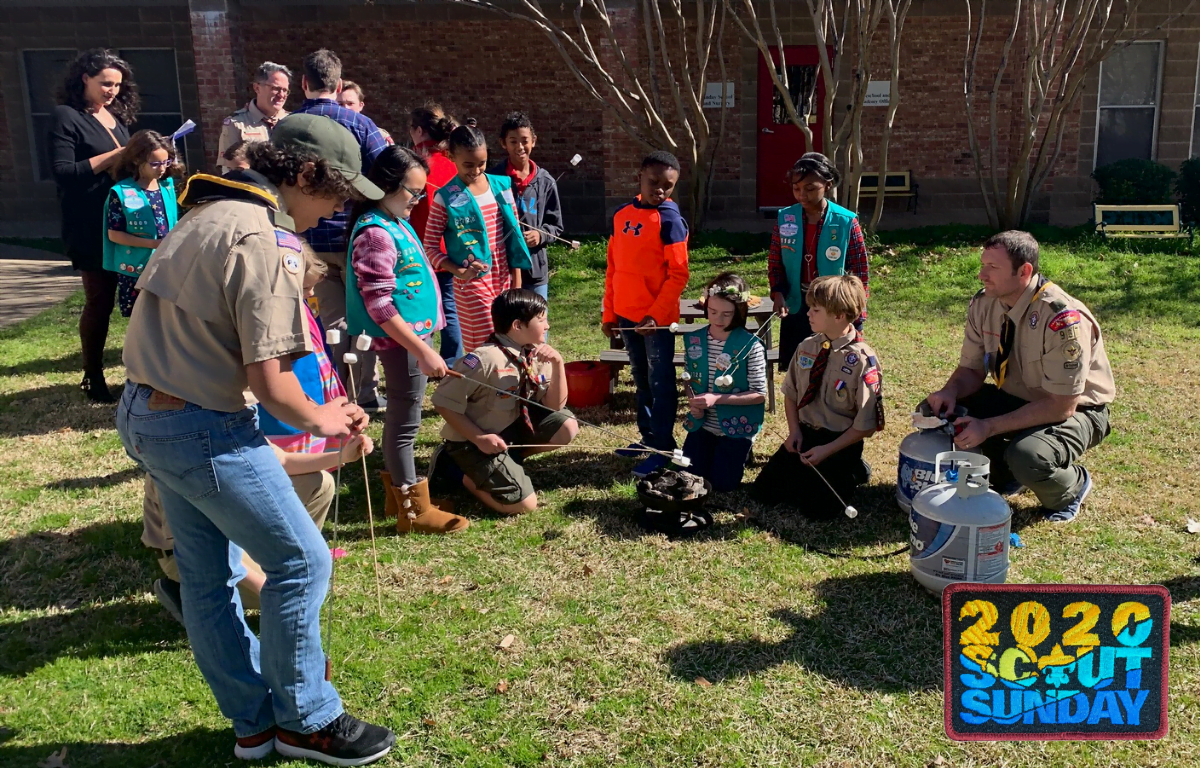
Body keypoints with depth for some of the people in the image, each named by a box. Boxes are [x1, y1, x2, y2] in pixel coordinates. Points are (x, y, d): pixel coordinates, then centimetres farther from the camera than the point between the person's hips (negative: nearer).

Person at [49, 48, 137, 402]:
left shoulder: (118, 116, 16)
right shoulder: (66, 117, -5)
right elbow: (63, 174, -13)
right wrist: (115, 156, -18)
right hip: (92, 228, -6)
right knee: (100, 300, 0)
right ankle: (93, 378, 13)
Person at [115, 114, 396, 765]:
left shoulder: (206, 215, 11)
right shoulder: (267, 244, -20)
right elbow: (269, 381, -23)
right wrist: (320, 419, -3)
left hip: (144, 413, 10)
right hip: (204, 430, -10)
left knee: (209, 575, 16)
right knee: (301, 563, 2)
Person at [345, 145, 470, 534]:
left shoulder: (397, 222, 11)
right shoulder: (376, 233, -18)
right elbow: (379, 305, -22)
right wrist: (423, 351, -23)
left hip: (413, 334, 10)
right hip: (400, 341, -10)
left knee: (401, 415, 17)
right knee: (406, 420, -1)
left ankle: (397, 492, 30)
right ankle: (414, 509, 10)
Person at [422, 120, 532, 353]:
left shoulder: (502, 186, 3)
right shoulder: (445, 198, -8)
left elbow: (514, 234, 8)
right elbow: (430, 245, -6)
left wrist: (516, 280, 6)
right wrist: (458, 271, -19)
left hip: (504, 279, 4)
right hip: (472, 284, -4)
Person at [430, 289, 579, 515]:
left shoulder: (537, 355, -4)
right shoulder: (485, 359, -27)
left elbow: (554, 406, -3)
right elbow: (443, 402, -22)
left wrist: (557, 364, -17)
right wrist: (479, 438, -25)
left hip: (513, 428, 7)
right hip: (473, 440, -7)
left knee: (566, 427, -12)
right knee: (523, 504, -16)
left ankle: (509, 460, 4)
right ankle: (468, 475, 6)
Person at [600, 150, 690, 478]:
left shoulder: (670, 220, -11)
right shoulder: (621, 214, 7)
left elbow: (678, 275, -14)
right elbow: (613, 268, 12)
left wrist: (656, 315, -19)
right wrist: (609, 312, 11)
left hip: (657, 317, -6)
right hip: (627, 314, 7)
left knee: (660, 382, 3)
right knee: (641, 378, 18)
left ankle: (663, 448, 11)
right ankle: (648, 436, 31)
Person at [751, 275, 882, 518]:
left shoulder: (862, 360, -20)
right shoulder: (806, 347, -4)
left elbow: (866, 425, -16)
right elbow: (790, 393, 11)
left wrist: (827, 450, -17)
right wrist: (794, 431, -2)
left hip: (841, 442, -5)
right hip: (804, 434, 5)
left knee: (815, 508, -13)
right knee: (762, 493, 3)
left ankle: (853, 471, 13)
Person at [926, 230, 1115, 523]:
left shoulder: (1063, 319, -30)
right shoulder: (984, 304, -10)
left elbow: (1061, 406, -29)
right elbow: (971, 369, -2)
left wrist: (989, 427, -33)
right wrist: (950, 391, -26)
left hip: (1075, 411, -6)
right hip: (1017, 399, 6)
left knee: (1027, 457, -36)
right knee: (942, 409, -15)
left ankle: (1073, 485, 3)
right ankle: (1005, 476, 9)